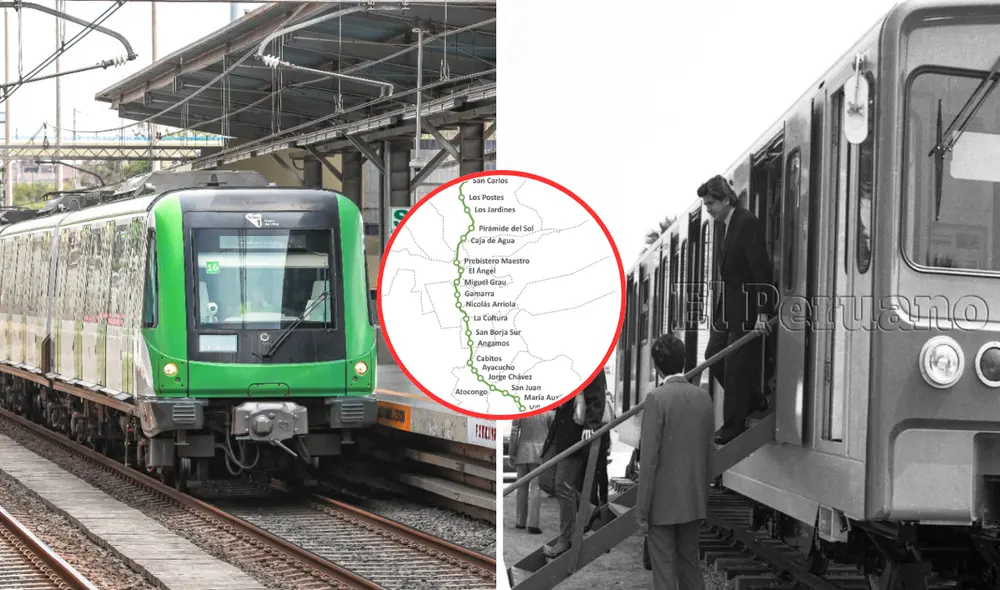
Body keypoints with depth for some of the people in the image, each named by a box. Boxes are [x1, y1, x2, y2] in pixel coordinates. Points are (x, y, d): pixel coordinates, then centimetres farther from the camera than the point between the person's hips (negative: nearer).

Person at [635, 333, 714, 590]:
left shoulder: (657, 398, -15)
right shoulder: (703, 397, 3)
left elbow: (649, 457, -16)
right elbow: (710, 452, 9)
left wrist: (641, 509, -11)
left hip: (663, 502, -6)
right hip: (694, 501, 6)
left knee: (664, 569, -1)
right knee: (690, 562, 16)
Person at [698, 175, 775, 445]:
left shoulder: (747, 224, -17)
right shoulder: (728, 224, 12)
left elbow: (761, 268, -21)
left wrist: (762, 313, -24)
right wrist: (720, 309, 16)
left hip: (747, 307, -10)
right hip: (729, 306, 10)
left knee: (736, 366, -3)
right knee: (713, 357, 12)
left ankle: (733, 426, 6)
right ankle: (755, 401, 27)